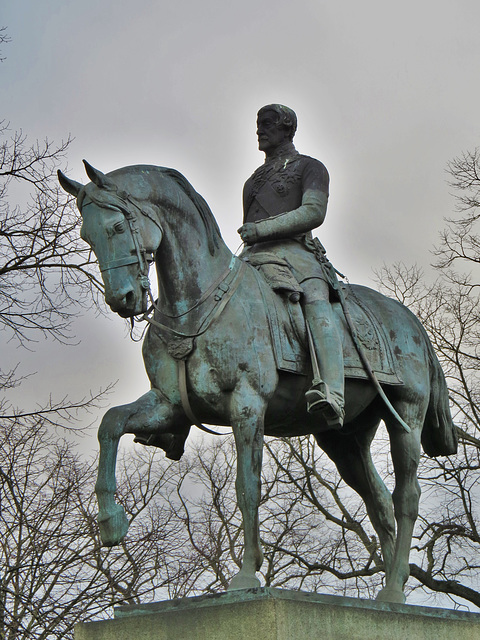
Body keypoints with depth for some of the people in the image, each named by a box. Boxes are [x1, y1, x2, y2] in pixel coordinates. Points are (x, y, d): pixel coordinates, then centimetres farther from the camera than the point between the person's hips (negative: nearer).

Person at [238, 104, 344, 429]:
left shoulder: (310, 167, 12)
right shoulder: (255, 179, 32)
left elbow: (314, 212, -4)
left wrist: (262, 229, -13)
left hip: (295, 251, -6)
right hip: (253, 257, 7)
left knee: (316, 299, -36)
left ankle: (334, 396, -56)